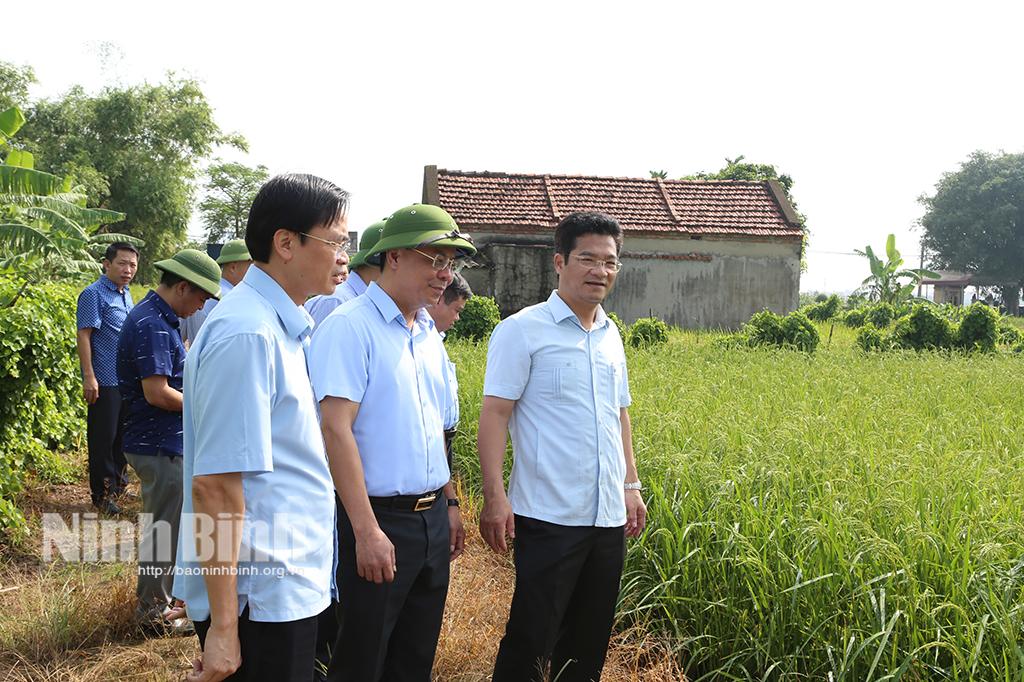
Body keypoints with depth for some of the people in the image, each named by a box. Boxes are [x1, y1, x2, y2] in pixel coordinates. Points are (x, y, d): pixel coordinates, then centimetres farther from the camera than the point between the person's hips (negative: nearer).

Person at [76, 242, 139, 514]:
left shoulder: (126, 295, 15)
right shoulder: (93, 294, -10)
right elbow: (83, 335, -15)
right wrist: (89, 377, -20)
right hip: (105, 380, -8)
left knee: (123, 434, 16)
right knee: (104, 437, 0)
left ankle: (118, 483, 30)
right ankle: (103, 494, 8)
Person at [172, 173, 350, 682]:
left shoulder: (283, 325, 10)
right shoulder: (247, 334, -20)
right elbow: (216, 484, -23)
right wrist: (222, 628, -22)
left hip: (290, 588, 9)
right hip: (260, 599, -9)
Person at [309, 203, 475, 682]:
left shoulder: (429, 336, 12)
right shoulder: (349, 327, -13)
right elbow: (336, 429, -20)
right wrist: (367, 531, -23)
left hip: (432, 518, 7)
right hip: (378, 519, -7)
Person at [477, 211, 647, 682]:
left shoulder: (610, 335, 13)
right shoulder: (523, 330, -7)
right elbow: (495, 414, -11)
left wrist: (631, 486, 18)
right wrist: (494, 496, -18)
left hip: (608, 518, 7)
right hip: (550, 518, -6)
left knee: (589, 643, 14)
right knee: (531, 641, -2)